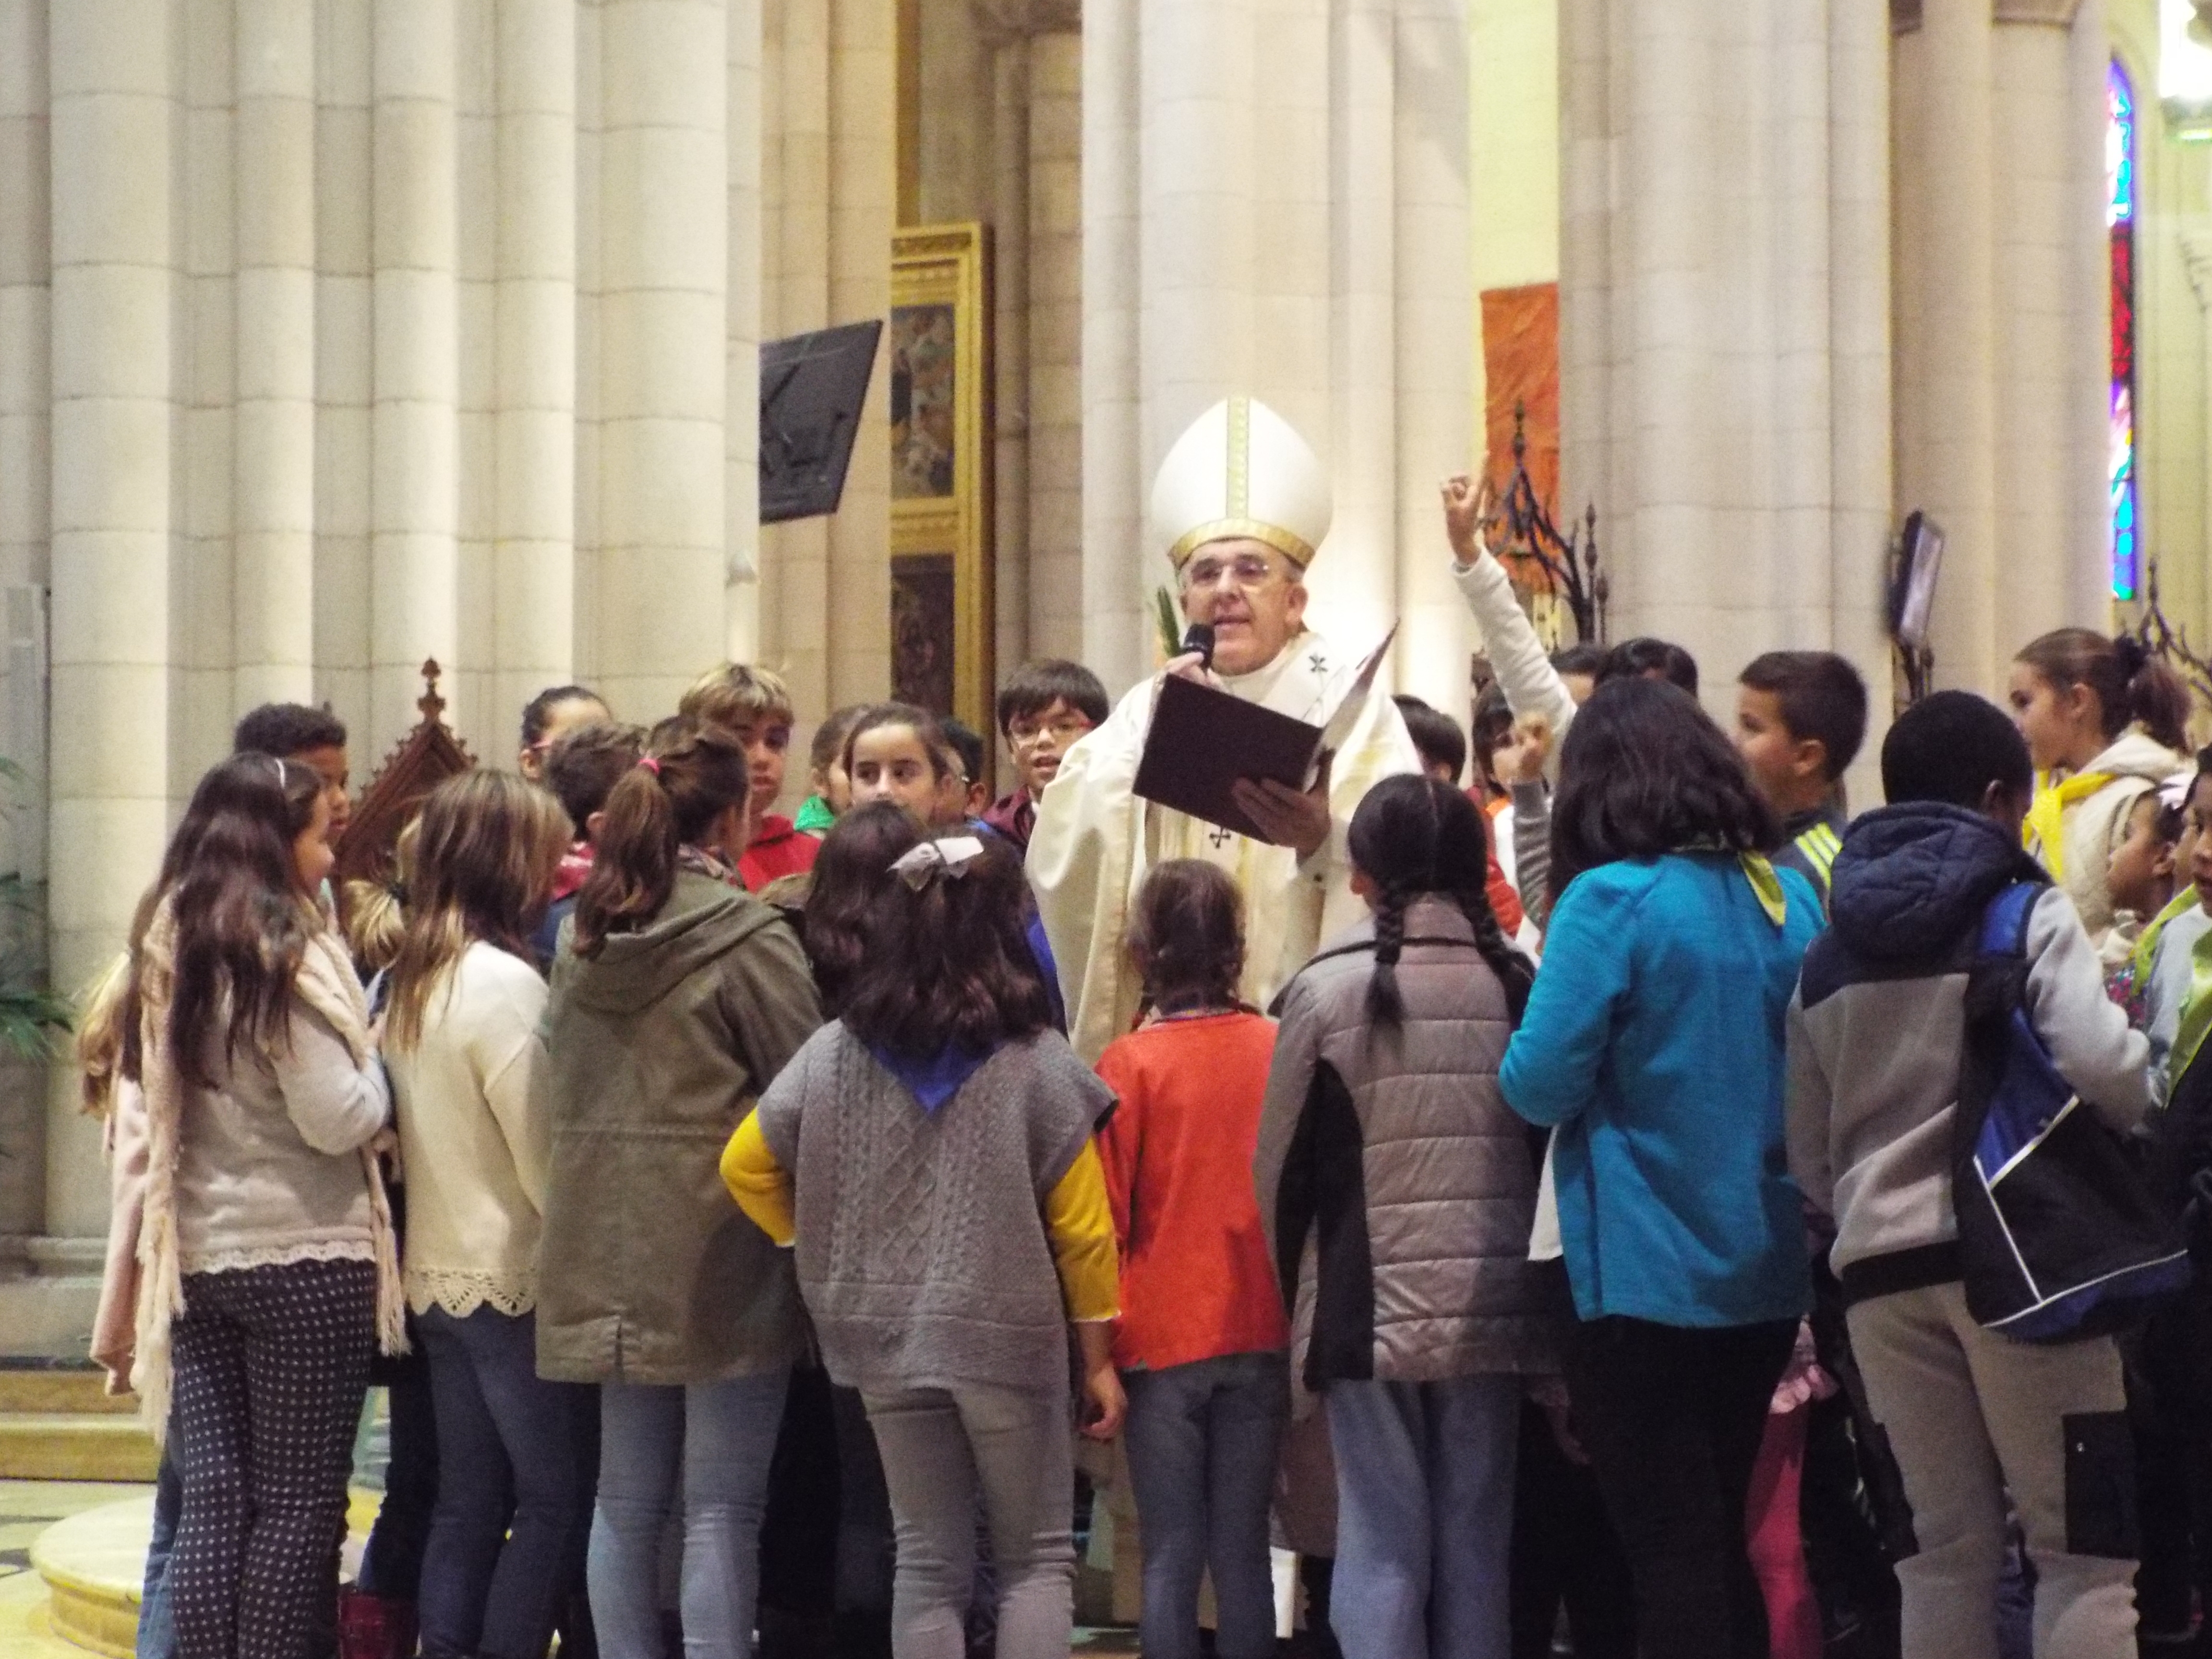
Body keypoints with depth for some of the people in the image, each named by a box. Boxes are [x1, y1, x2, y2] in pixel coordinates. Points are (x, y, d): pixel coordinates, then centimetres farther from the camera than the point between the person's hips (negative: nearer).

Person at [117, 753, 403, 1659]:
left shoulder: (167, 947, 7)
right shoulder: (286, 954, -13)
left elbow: (150, 1107, 12)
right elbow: (341, 1119, -15)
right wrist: (370, 1060, 3)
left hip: (196, 1254, 6)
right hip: (305, 1257, -6)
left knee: (211, 1501, 6)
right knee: (299, 1505, 1)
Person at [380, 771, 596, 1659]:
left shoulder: (409, 981, 7)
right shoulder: (505, 985, -17)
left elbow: (403, 1130, 11)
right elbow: (543, 1157, -17)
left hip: (435, 1274, 8)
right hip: (517, 1279, -8)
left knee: (469, 1501, 12)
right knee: (556, 1500, -1)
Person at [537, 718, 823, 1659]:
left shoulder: (584, 936, 9)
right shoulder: (747, 939, -11)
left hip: (608, 1254, 6)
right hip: (721, 1254, -6)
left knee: (627, 1500, 11)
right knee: (722, 1510, -3)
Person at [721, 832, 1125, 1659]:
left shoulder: (835, 1052, -1)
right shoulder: (1036, 1059, -9)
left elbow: (746, 1166, 3)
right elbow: (1081, 1226, -8)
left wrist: (825, 1247, 15)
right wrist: (1099, 1356, 1)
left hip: (887, 1341, 3)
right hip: (1010, 1339, -3)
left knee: (928, 1563, 11)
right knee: (1037, 1558, 9)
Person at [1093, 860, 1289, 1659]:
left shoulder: (1129, 1063, -10)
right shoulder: (1280, 1049, -4)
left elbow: (1104, 1218, -6)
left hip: (1163, 1336, -2)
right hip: (1260, 1335, 2)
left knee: (1171, 1557, 2)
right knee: (1243, 1552, 8)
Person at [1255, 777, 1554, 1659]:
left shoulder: (1329, 987, -4)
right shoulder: (1518, 981, 3)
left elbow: (1282, 1165, 1)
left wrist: (1299, 1298, 15)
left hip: (1373, 1307, -2)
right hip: (1493, 1308, 2)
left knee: (1383, 1545, 1)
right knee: (1477, 1547, 8)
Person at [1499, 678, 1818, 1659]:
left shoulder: (1614, 899, -14)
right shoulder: (1789, 898, 5)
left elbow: (1540, 1084, -15)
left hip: (1648, 1277, -6)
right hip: (1766, 1276, 7)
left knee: (1671, 1553, -1)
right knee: (1721, 1543, 17)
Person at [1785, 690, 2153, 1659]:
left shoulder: (1827, 957, 15)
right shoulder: (2027, 913, -3)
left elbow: (1809, 1159, 16)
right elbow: (2101, 1066, -18)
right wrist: (2138, 1110, 3)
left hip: (1881, 1267, 5)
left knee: (1946, 1546, 10)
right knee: (2084, 1544, 0)